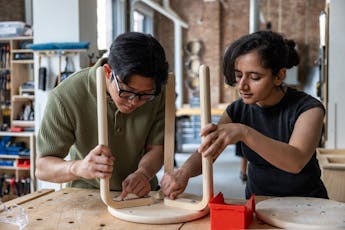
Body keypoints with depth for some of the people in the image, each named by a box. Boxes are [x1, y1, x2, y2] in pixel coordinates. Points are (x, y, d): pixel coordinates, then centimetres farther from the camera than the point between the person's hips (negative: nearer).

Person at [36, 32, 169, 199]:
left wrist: (143, 173, -27)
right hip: (87, 193, -2)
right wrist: (77, 167, -37)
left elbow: (156, 147, -7)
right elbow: (42, 168, -17)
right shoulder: (65, 97, -22)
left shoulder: (157, 92, -13)